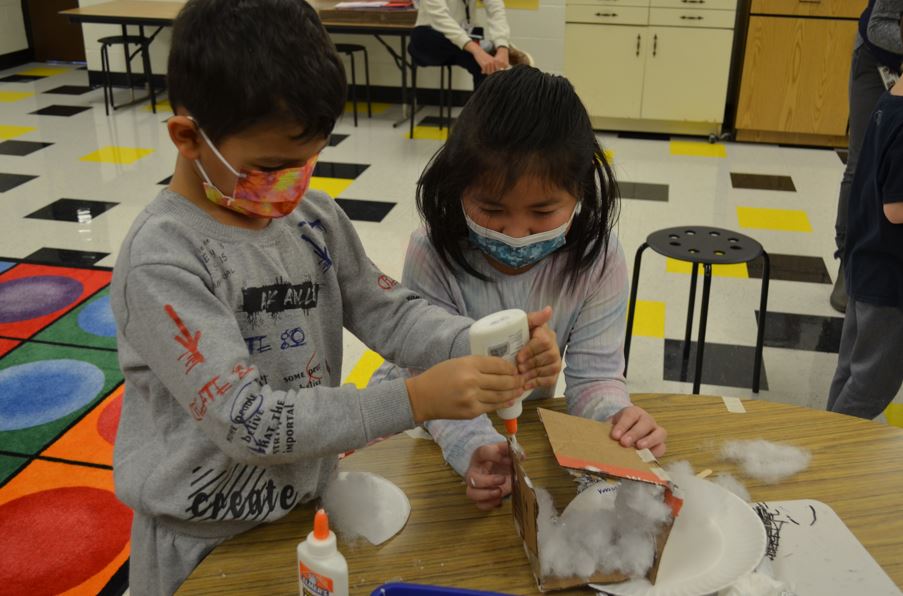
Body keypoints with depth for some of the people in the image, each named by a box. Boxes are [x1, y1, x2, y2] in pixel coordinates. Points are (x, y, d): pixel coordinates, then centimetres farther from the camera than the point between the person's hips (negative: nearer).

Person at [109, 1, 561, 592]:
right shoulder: (162, 258, -26)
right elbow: (247, 423, -30)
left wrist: (486, 345, -23)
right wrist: (416, 400, -35)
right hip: (205, 542, -5)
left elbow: (390, 310, -3)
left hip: (311, 502, 5)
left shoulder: (314, 217, -6)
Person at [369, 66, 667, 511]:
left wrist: (616, 417, -42)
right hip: (419, 419, -3)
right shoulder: (432, 257, -27)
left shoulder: (597, 260, -22)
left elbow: (593, 375, -19)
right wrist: (474, 448, -46)